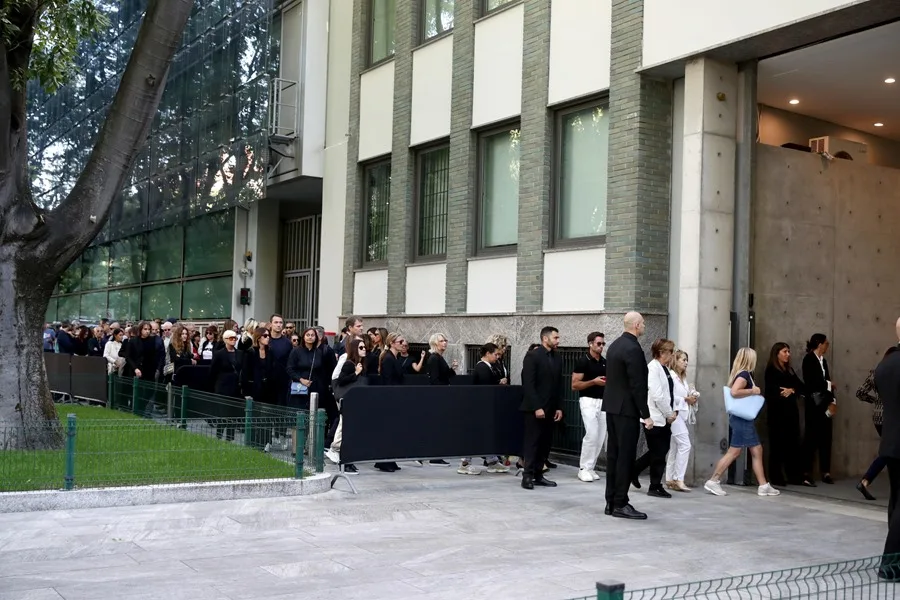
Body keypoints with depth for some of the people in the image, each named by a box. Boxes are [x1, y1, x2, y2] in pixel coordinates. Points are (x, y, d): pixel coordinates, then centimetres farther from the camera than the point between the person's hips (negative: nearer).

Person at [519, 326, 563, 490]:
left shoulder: (557, 359, 12)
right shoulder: (532, 356, -8)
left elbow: (559, 385, 14)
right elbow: (528, 384, -14)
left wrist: (559, 407, 8)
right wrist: (537, 407, -18)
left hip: (550, 409, 6)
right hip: (535, 408, -6)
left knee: (545, 443, 6)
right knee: (532, 442, -3)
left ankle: (538, 475, 11)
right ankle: (528, 476, 2)